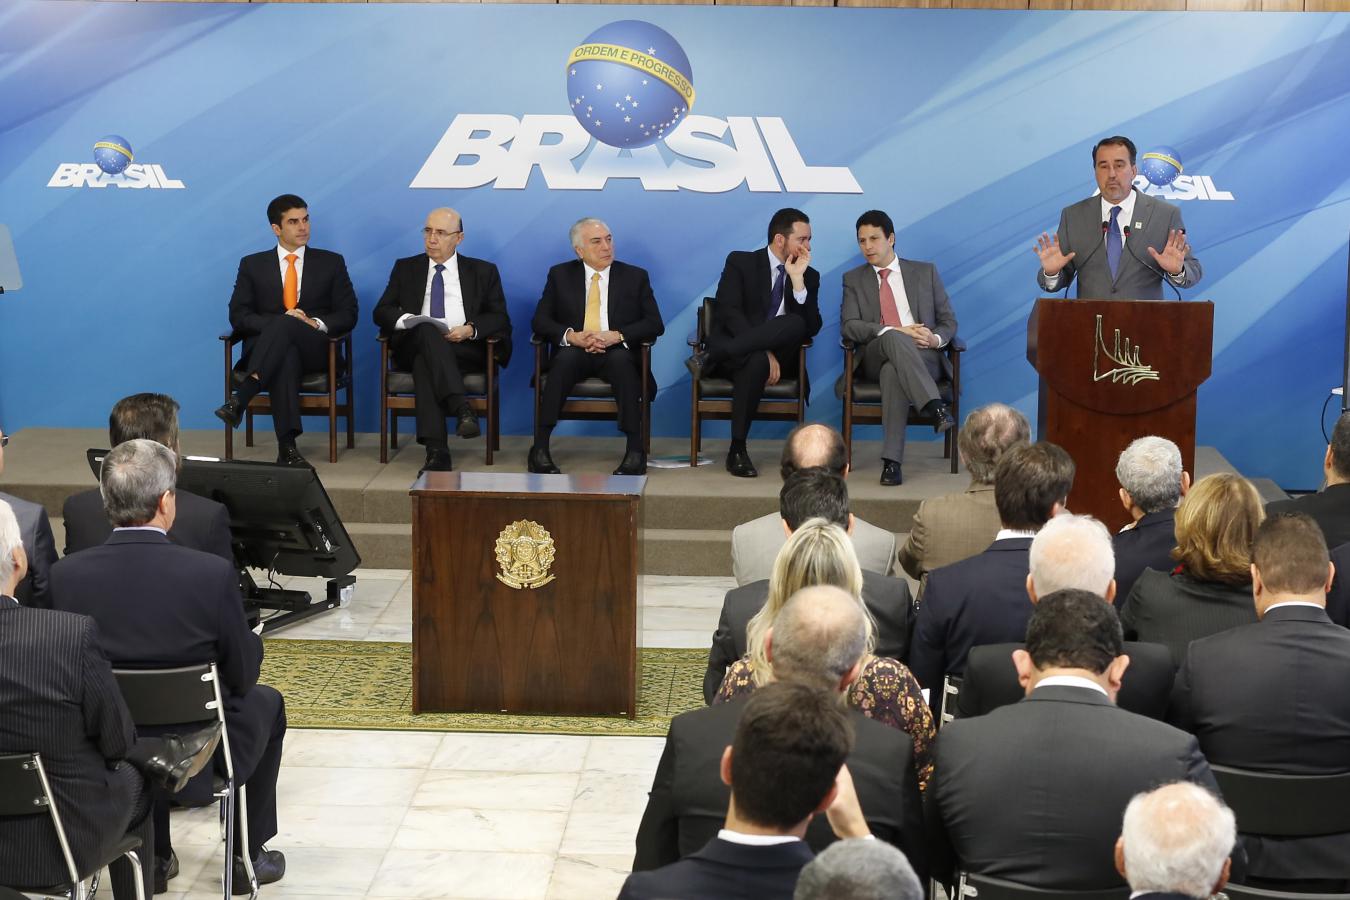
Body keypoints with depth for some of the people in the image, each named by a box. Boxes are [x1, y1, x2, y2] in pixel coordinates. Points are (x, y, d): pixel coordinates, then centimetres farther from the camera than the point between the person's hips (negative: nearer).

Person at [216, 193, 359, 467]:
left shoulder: (331, 263, 16)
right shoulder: (253, 265, 16)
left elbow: (348, 315, 9)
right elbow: (238, 316, 6)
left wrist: (317, 324, -13)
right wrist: (279, 321, -13)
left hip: (314, 348, 0)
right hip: (266, 347, 0)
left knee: (286, 326, -36)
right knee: (286, 357, -40)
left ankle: (240, 398, -51)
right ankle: (287, 446, -53)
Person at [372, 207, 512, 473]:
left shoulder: (483, 272, 18)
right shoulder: (405, 268, 21)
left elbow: (500, 318, 8)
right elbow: (382, 311, 12)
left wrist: (470, 329, -13)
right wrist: (407, 320, -11)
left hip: (467, 348, -1)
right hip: (415, 345, 1)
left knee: (424, 361, -35)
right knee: (427, 331, -37)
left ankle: (436, 451, -48)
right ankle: (462, 409, -52)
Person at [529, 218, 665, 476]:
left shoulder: (636, 277, 10)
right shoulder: (560, 275, 12)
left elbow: (655, 324, 2)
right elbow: (539, 321, 4)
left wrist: (617, 336, -15)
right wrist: (572, 336, -16)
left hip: (617, 352, 0)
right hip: (575, 351, 0)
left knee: (621, 360, -36)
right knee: (566, 358, -35)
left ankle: (635, 450, -36)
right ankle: (540, 447, -38)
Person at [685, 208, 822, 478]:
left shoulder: (809, 276, 14)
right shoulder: (740, 262, 5)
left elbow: (812, 328, -1)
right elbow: (729, 313, -10)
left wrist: (797, 280, -10)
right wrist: (763, 352, -23)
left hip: (777, 356, 3)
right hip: (733, 347, -3)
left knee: (796, 323, -32)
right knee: (755, 362, -41)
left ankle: (711, 357, -34)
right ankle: (737, 451, -33)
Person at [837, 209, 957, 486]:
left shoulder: (925, 272, 17)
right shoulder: (854, 279, 16)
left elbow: (949, 321, 15)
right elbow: (849, 326, 0)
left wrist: (936, 339, -10)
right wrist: (893, 332, -16)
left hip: (923, 357, 0)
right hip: (875, 357, 0)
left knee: (893, 371, -38)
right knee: (893, 339, -39)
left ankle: (892, 460, -45)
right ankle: (935, 407, -52)